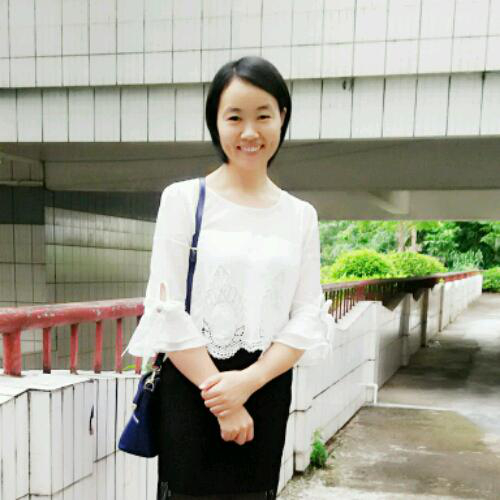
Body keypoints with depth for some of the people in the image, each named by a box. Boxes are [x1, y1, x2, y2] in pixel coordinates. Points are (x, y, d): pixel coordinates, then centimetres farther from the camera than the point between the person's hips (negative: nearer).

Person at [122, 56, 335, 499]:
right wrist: (221, 400, -11)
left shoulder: (301, 216, 4)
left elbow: (307, 319, 0)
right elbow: (167, 312, -9)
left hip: (268, 391, 3)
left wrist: (247, 381, -15)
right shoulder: (184, 199, -4)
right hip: (191, 388, -3)